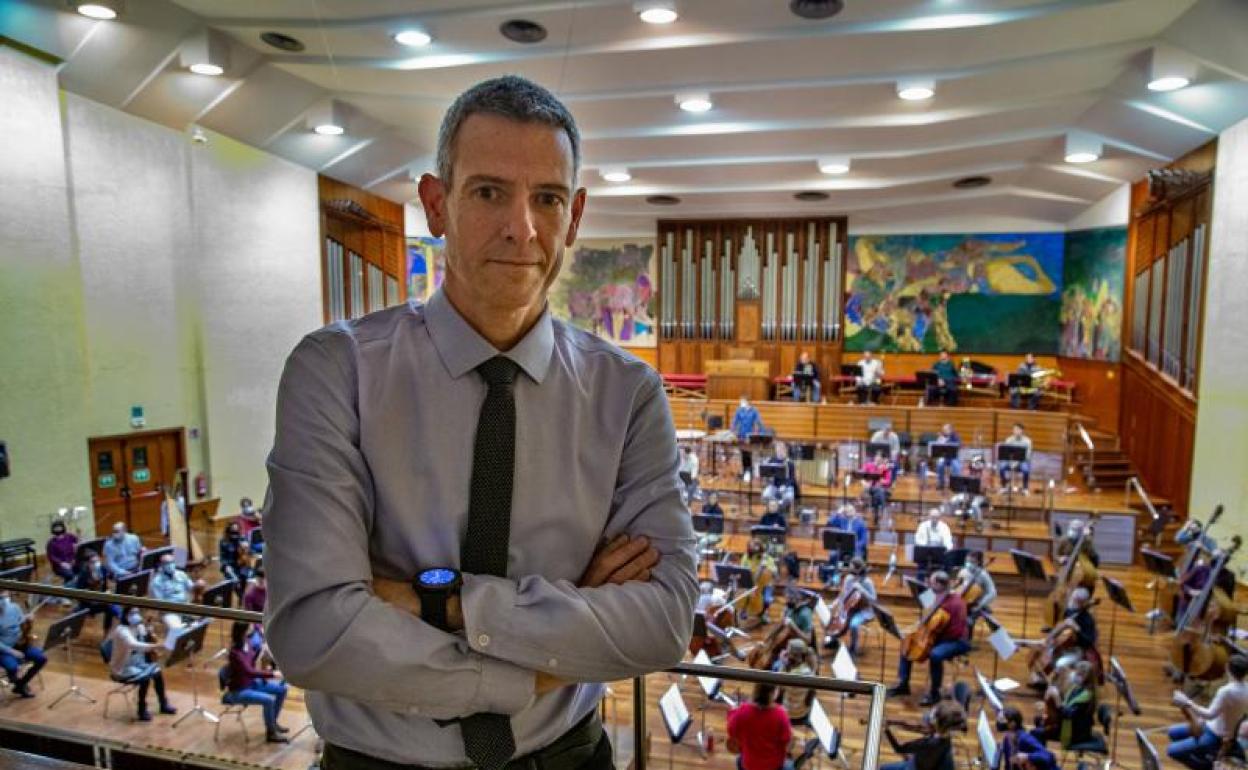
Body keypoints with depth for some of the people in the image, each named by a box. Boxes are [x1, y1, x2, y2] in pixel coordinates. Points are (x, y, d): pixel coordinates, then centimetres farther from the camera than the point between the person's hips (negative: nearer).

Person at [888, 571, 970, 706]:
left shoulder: (957, 603, -23)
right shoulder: (938, 598, 4)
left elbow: (957, 631, -26)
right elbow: (931, 619, 19)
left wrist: (937, 633, -22)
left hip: (956, 641, -9)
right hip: (938, 637, 9)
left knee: (935, 655, -37)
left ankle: (934, 693, -17)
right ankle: (903, 684, 14)